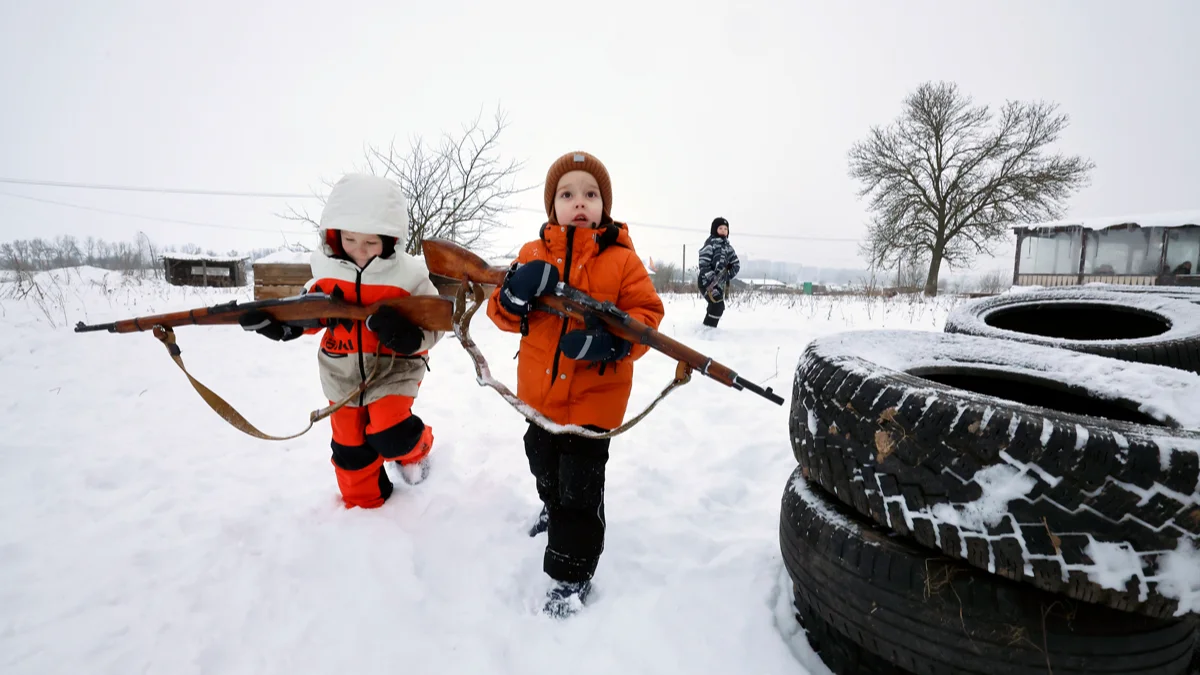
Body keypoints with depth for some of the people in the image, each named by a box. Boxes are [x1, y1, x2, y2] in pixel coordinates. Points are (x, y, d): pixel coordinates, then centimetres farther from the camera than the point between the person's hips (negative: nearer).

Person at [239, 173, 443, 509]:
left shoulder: (409, 275, -17)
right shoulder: (328, 271, -5)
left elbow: (434, 325, -12)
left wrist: (407, 335, -33)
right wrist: (278, 323, -8)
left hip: (393, 371, -4)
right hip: (342, 375, 4)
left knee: (390, 437, -18)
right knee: (350, 448, 12)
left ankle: (415, 450, 19)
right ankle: (364, 504, 35)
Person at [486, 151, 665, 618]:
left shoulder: (622, 259, -8)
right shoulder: (534, 255, -1)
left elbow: (646, 313, -10)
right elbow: (504, 316, -1)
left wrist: (615, 340, -30)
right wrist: (515, 295, -25)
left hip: (595, 391, -4)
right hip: (540, 388, 5)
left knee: (581, 481, -2)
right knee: (543, 462, 26)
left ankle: (572, 573, 17)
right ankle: (554, 509, 58)